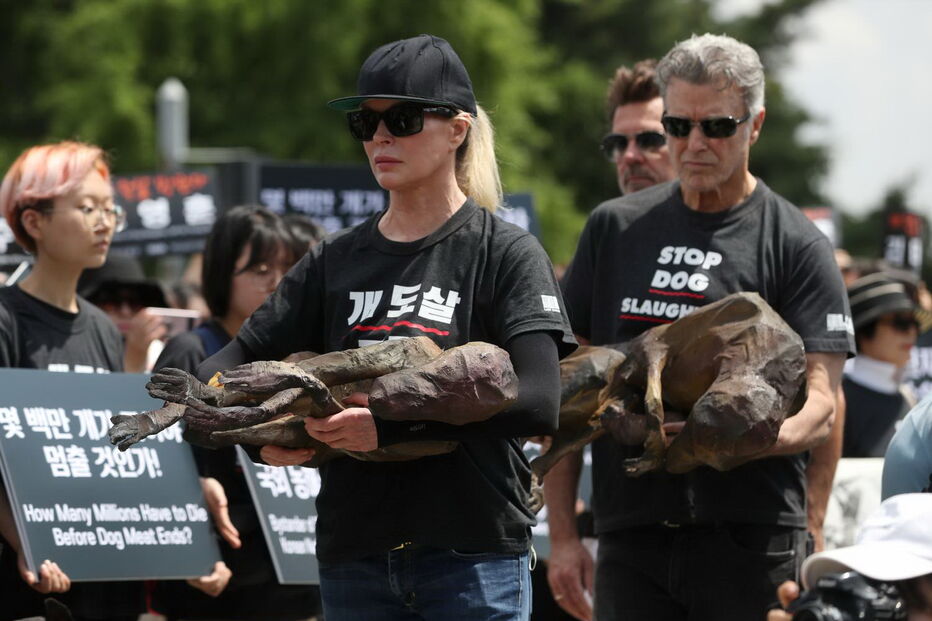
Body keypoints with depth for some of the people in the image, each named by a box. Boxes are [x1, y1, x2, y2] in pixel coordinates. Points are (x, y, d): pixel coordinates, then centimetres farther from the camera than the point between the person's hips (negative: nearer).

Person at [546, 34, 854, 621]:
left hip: (752, 547, -3)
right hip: (631, 539, 3)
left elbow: (820, 406, -6)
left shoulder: (797, 246, 2)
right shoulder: (614, 229, 13)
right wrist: (563, 533, 6)